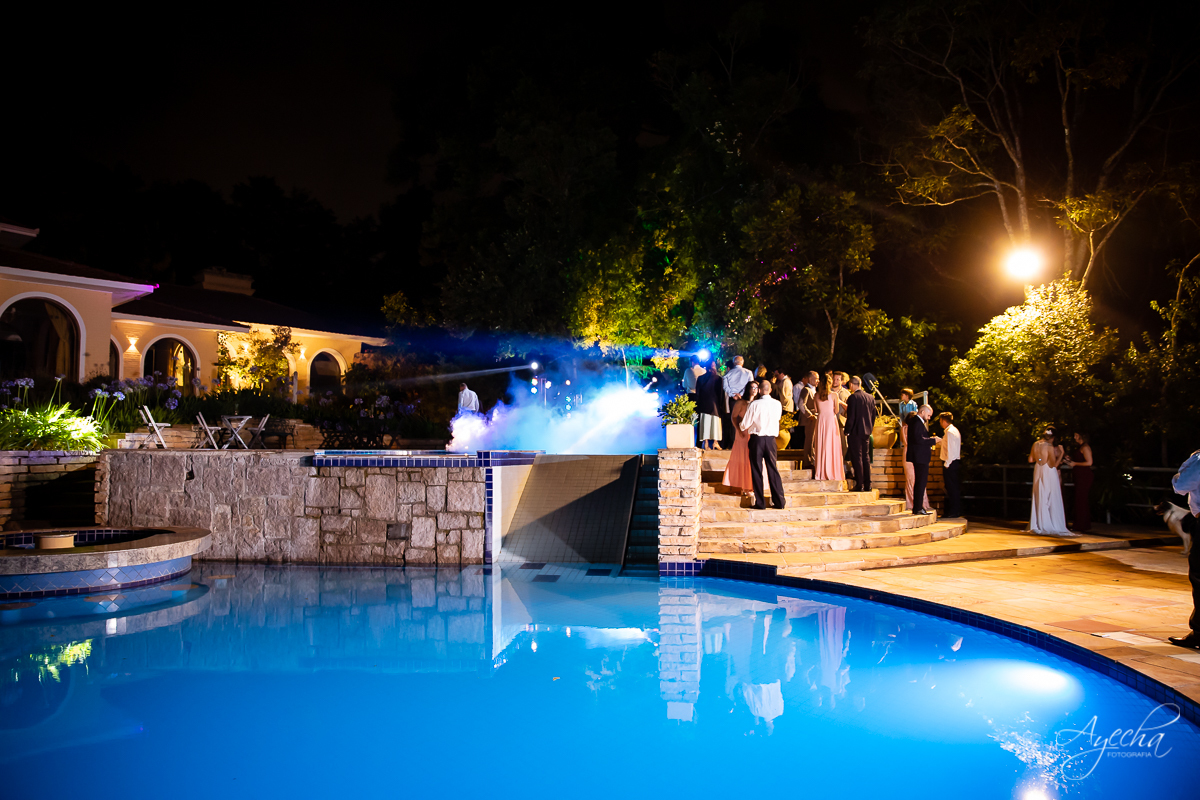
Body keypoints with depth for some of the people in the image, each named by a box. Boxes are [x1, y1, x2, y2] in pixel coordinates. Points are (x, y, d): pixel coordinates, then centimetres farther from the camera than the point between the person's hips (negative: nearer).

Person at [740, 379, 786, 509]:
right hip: (771, 439, 3)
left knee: (757, 471, 4)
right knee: (773, 469, 11)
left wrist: (744, 428, 15)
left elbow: (744, 425, -8)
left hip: (756, 439, -3)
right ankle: (779, 501, 13)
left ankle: (760, 503, 5)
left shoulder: (754, 405, -12)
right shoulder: (777, 404, -3)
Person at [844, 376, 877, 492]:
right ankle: (867, 485, 12)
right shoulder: (870, 397, 9)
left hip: (856, 431, -7)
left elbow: (851, 417, -15)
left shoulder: (853, 397, -12)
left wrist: (847, 431, -8)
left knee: (857, 458, -3)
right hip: (866, 432, 7)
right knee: (866, 457, 11)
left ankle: (859, 485, -4)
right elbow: (873, 416, 13)